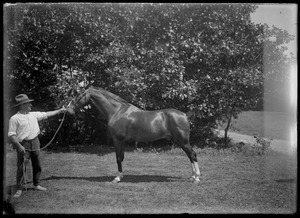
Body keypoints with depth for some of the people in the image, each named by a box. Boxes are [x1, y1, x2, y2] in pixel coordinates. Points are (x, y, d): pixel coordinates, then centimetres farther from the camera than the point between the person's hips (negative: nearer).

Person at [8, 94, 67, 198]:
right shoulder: (14, 119, -10)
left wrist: (59, 111, 24)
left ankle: (37, 184, 26)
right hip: (23, 145, -6)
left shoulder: (33, 115, 9)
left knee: (37, 165, 12)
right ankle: (19, 189, 7)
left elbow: (46, 114, 21)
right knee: (21, 167, -2)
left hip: (35, 142, 6)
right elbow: (11, 135, -12)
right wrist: (19, 146, -20)